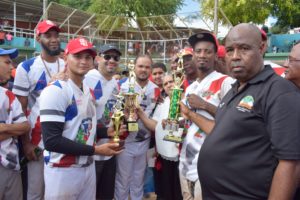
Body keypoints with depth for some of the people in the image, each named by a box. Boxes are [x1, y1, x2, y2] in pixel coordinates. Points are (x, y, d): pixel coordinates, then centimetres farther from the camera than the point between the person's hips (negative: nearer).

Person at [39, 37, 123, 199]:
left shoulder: (90, 92, 10)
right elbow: (52, 141, -24)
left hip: (88, 167, 8)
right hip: (63, 171, -7)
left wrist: (108, 132, 2)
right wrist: (95, 150, -21)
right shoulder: (55, 91, -18)